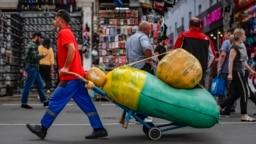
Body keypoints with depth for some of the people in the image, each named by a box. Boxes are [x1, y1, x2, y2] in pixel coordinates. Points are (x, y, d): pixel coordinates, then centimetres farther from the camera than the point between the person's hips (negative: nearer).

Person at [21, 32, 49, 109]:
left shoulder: (32, 45, 18)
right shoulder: (32, 45, -14)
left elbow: (27, 57, 21)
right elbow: (34, 57, -22)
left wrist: (26, 69, 22)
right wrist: (43, 55, -6)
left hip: (34, 68, 10)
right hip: (32, 68, -10)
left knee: (40, 84, 10)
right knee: (28, 86, -5)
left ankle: (44, 101, 13)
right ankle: (24, 103, 1)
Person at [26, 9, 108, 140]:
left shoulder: (64, 32, -9)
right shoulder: (67, 33, 22)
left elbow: (72, 50, -24)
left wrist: (65, 67, -21)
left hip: (71, 76, -10)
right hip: (76, 75, 10)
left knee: (55, 101, -2)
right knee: (86, 104, 7)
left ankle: (43, 129, 6)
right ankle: (99, 129, 7)